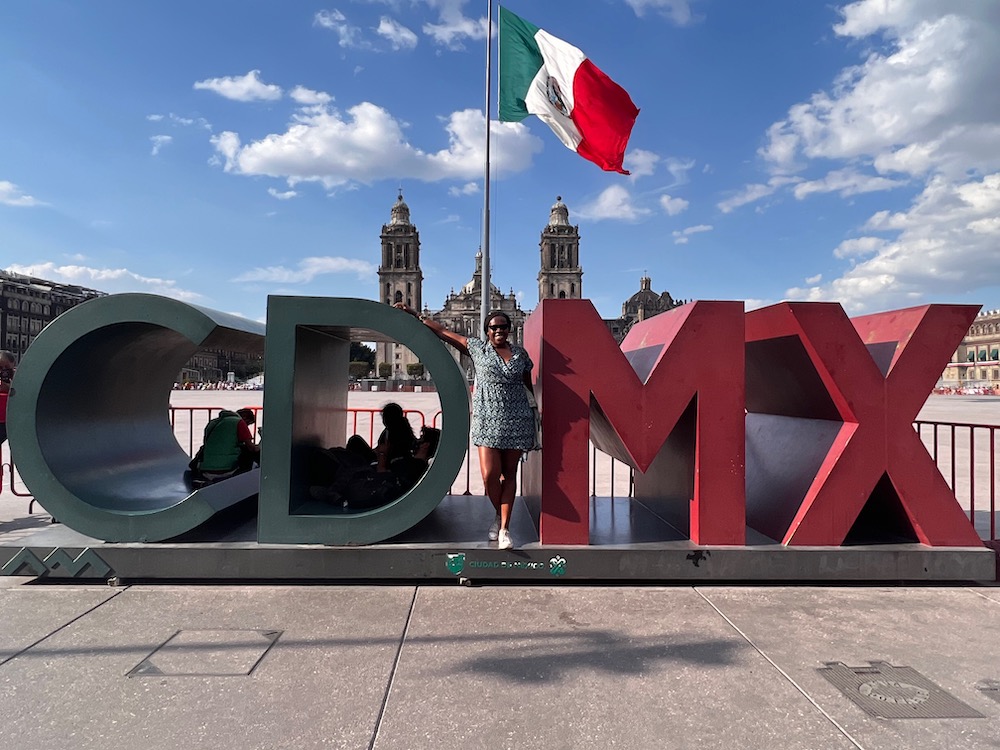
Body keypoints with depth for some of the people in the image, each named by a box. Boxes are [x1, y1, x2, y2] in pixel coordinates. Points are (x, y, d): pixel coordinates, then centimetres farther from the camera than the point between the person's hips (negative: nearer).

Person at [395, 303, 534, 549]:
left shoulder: (520, 353, 7)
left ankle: (504, 528, 12)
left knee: (509, 474, 4)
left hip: (517, 420, 1)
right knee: (490, 475, -6)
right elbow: (442, 331, 5)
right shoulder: (477, 348, 3)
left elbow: (529, 384, 18)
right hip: (487, 420, -1)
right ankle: (499, 516, 23)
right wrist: (414, 314, 4)